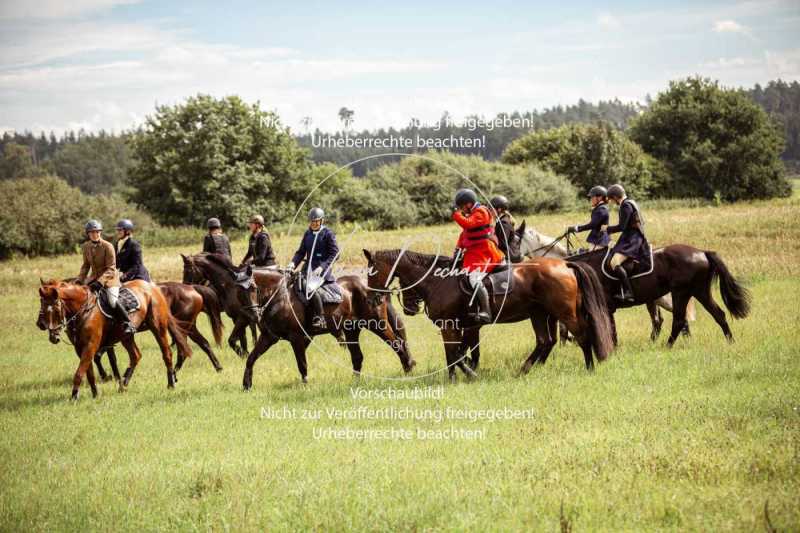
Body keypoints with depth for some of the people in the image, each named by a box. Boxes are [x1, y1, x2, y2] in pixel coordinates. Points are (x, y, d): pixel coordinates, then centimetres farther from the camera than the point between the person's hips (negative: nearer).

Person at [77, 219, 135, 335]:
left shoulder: (108, 246, -16)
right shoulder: (85, 247, 2)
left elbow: (111, 269, -18)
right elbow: (85, 265, 13)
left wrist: (100, 282, -29)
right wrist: (80, 280, -1)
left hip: (110, 278, -7)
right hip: (94, 277, 7)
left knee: (113, 301, -26)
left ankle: (128, 324, -12)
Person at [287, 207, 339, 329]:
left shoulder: (328, 233, -4)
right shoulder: (308, 234, 14)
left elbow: (335, 254, -8)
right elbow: (301, 252, 14)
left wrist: (322, 267, -19)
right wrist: (293, 263, -5)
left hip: (323, 270, -7)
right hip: (309, 268, 8)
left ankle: (320, 318, -25)